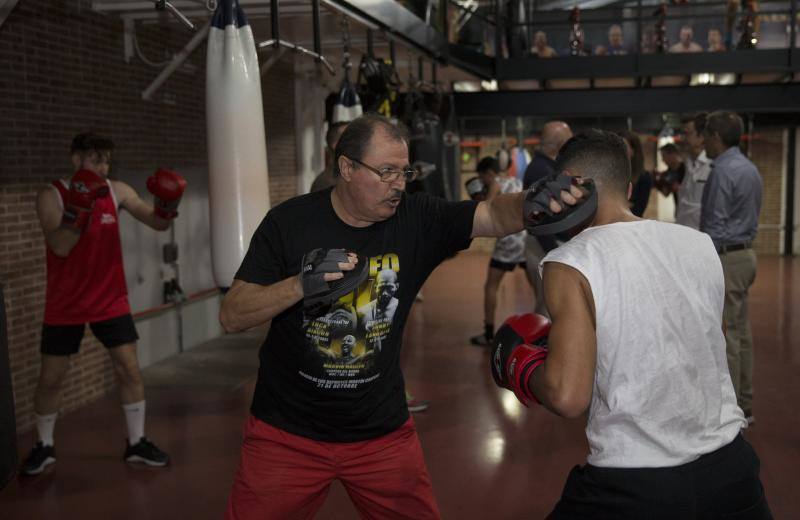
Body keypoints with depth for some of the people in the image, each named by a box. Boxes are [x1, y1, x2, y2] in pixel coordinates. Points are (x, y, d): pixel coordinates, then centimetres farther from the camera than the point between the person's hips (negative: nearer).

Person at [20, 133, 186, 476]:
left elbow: (158, 224, -6)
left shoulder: (117, 191, -5)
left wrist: (168, 203, -27)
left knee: (129, 370, 0)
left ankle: (136, 443, 14)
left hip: (110, 301, 2)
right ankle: (44, 447, 28)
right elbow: (60, 247, -25)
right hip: (65, 306, -2)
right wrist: (79, 207, -38)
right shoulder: (51, 196, -14)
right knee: (50, 379, 8)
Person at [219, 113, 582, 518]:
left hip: (383, 433, 2)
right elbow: (231, 316, -11)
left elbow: (496, 216, -18)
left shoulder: (416, 219, -6)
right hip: (287, 434, -1)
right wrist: (302, 284, -27)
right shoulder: (290, 222, -11)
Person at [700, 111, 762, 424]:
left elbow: (715, 225, -19)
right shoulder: (750, 168, 14)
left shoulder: (723, 171, -16)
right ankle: (744, 406, 21)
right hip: (746, 255, 10)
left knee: (725, 336, -5)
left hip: (726, 259, -10)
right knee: (741, 333, 13)